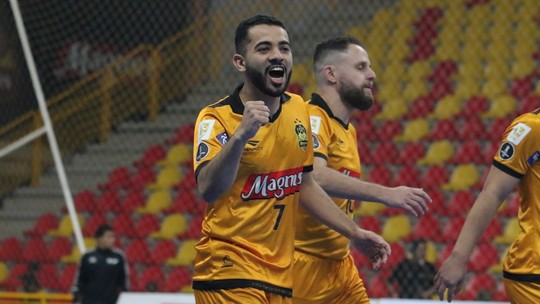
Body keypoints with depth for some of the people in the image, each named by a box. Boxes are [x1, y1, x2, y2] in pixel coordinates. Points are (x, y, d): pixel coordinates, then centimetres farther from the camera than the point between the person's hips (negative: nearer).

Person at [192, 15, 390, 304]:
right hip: (229, 268, -6)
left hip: (281, 274, 6)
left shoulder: (298, 109, 7)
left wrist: (355, 233, 18)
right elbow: (209, 190, -29)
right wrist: (240, 136, -41)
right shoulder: (216, 118, -12)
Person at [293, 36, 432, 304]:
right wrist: (385, 194, -31)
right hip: (303, 264, -9)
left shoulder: (348, 130, 17)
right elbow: (314, 176, -30)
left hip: (339, 264, 9)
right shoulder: (313, 119, -13)